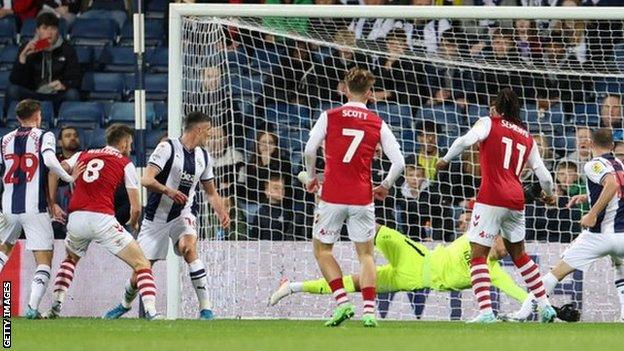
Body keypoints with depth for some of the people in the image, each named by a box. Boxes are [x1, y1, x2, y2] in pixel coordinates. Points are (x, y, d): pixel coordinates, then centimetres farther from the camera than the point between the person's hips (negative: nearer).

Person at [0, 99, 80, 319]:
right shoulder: (44, 136, -2)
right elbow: (49, 161, -22)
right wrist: (69, 178, -10)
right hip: (34, 208, -4)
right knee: (44, 259, 1)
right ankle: (33, 307, -14)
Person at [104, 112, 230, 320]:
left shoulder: (203, 157, 8)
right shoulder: (167, 148, -12)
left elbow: (211, 192, 19)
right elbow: (146, 180, -20)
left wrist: (222, 213, 1)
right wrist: (168, 191, -38)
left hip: (182, 215, 3)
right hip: (156, 216, -3)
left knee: (189, 248, -29)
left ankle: (205, 308, -27)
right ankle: (125, 304, 35)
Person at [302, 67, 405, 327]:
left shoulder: (329, 117, 0)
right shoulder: (377, 124, 4)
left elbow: (309, 151, -9)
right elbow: (398, 162, 0)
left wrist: (311, 177, 8)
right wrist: (385, 186, 16)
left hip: (332, 197, -1)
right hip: (362, 197, 1)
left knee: (322, 249, 13)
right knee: (366, 254, 11)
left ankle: (342, 301, -2)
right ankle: (369, 310, -2)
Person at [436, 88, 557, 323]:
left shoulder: (489, 123, 4)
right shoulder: (527, 138, 18)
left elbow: (466, 140, -14)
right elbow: (543, 174, 17)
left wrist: (446, 160, -1)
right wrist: (549, 194, 36)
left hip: (491, 198, -6)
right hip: (516, 199, 6)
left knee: (478, 253, -4)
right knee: (519, 254, 22)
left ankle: (485, 311, -18)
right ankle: (545, 306, 21)